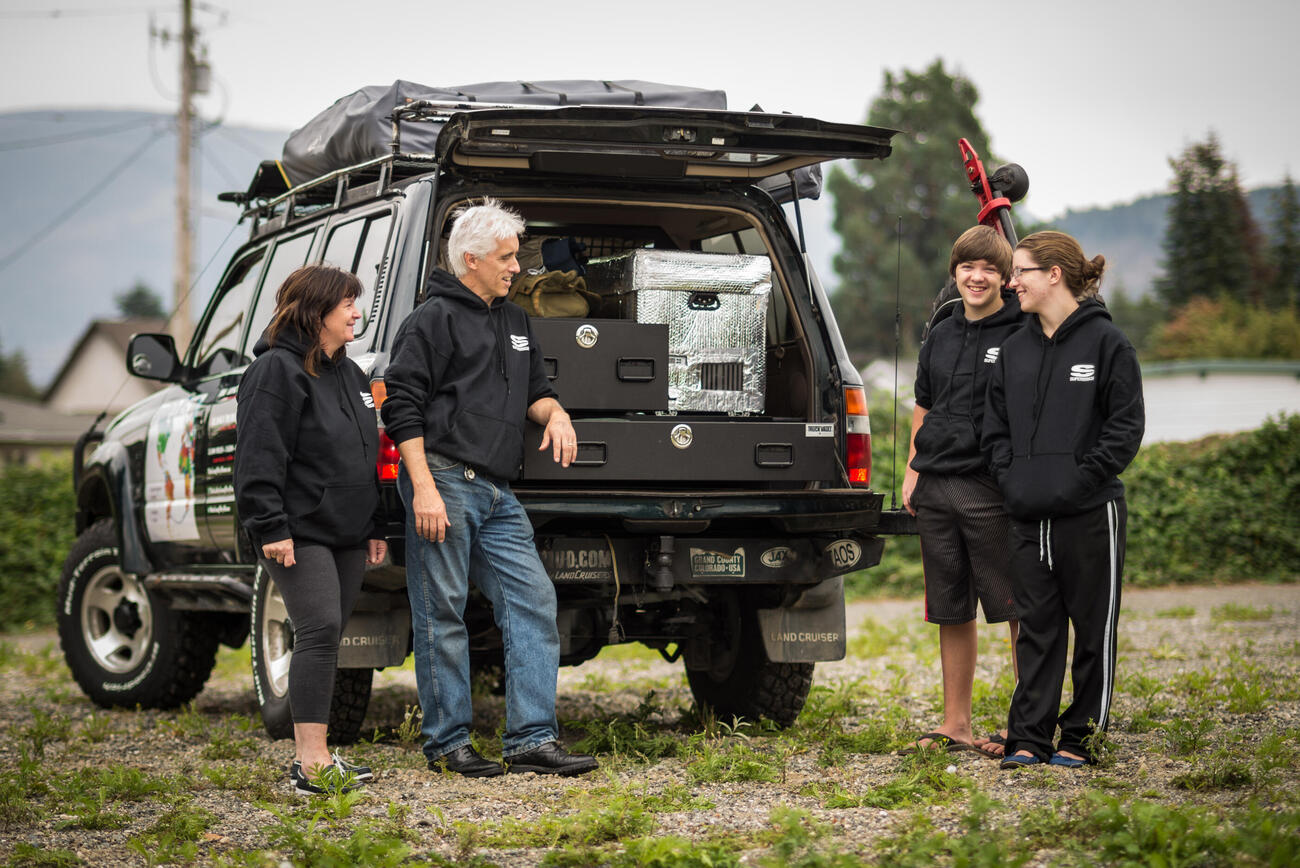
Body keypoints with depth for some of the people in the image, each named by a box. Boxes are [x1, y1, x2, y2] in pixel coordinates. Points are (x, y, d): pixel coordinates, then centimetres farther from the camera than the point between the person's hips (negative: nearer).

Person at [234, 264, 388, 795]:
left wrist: (375, 527, 22)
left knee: (325, 638, 9)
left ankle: (309, 755, 15)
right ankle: (313, 762, -18)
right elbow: (260, 457, -14)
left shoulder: (348, 374, 21)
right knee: (320, 631, -17)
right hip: (300, 533, -9)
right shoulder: (277, 371, -8)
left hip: (347, 535, 9)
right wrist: (271, 528, -20)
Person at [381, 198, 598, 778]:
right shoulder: (434, 319, -4)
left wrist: (554, 412, 5)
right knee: (442, 614, -2)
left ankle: (531, 739, 1)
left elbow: (533, 390, 31)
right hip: (444, 482, -8)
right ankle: (447, 743, 5)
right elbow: (402, 407, -10)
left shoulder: (514, 322, 21)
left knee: (533, 601, 0)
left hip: (497, 494, 8)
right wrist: (424, 488, -18)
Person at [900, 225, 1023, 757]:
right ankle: (955, 725, 17)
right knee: (952, 611, 11)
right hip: (935, 489, 6)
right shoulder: (940, 338, 17)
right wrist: (913, 469, 15)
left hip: (993, 490, -6)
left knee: (1018, 608, -4)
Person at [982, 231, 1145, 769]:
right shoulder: (1015, 349, 13)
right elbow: (995, 426, 16)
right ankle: (1029, 737, 9)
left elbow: (1126, 426, -6)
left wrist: (1081, 478, -13)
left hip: (1091, 513, -5)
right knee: (1036, 629, 6)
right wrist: (1010, 479, 1)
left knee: (1093, 628, 4)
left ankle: (1082, 735, 13)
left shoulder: (1106, 341, -4)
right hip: (1029, 517, 5)